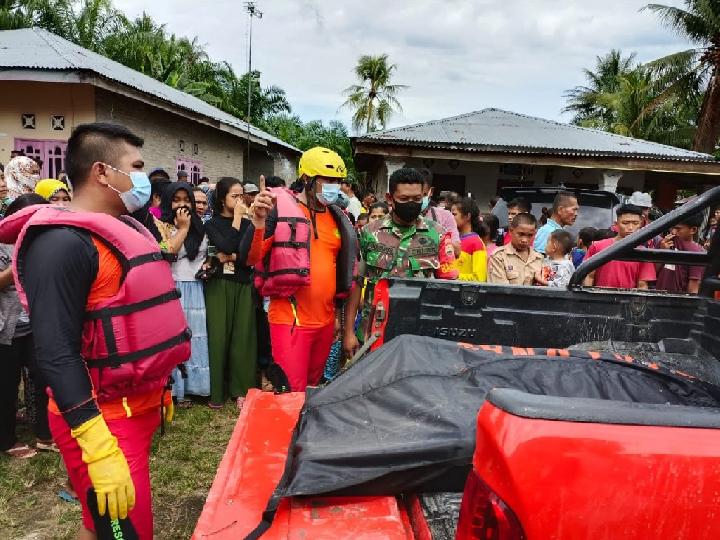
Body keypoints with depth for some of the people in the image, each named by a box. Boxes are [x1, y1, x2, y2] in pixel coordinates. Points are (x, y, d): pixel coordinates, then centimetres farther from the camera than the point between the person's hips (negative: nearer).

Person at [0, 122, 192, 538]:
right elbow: (56, 354, -24)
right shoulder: (62, 243, -19)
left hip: (139, 407, 9)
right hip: (103, 420, -8)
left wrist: (159, 389, 22)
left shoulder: (124, 229, 12)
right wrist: (100, 450, -27)